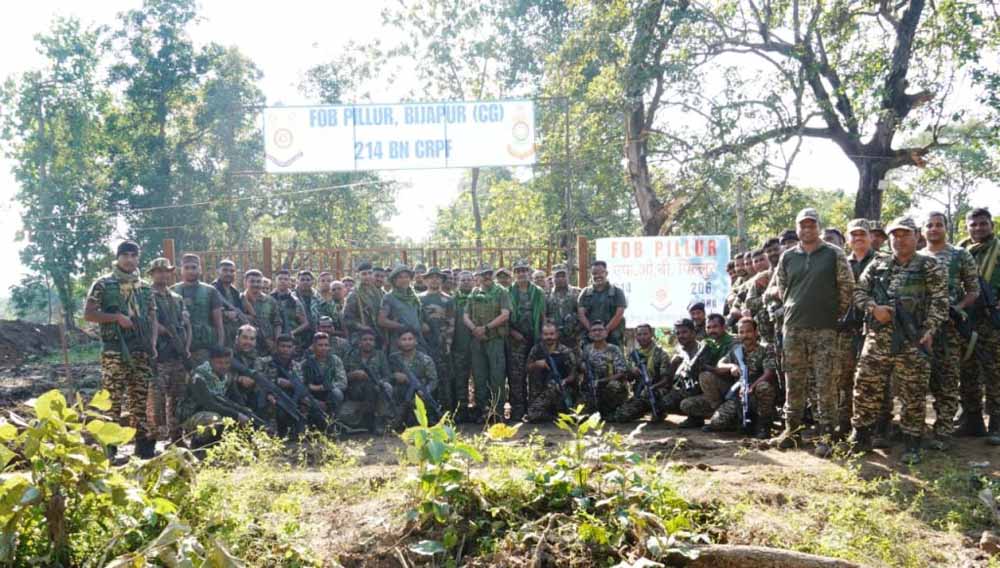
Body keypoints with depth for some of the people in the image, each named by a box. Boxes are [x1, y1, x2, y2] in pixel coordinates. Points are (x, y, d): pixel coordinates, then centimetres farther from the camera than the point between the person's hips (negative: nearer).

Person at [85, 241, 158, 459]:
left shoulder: (145, 287, 14)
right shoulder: (103, 284, 1)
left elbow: (152, 317, 16)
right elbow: (88, 314, -4)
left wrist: (153, 344, 3)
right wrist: (117, 317, -14)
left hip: (141, 350, 4)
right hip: (114, 349, -4)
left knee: (140, 397, 6)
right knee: (113, 399, -5)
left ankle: (143, 443, 12)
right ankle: (109, 446, 0)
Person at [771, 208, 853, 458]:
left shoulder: (834, 255, 1)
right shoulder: (787, 257, 10)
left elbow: (847, 287, 3)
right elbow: (781, 288, 19)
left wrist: (837, 314, 5)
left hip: (825, 329, -3)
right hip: (793, 328, 3)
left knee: (825, 383, -3)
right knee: (794, 381, 7)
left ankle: (825, 434, 2)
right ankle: (792, 428, 17)